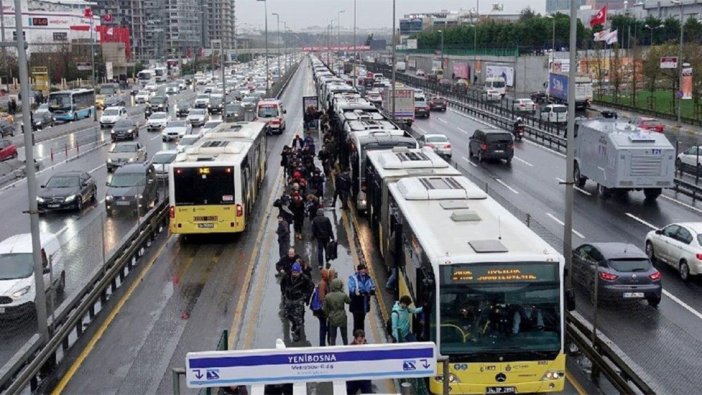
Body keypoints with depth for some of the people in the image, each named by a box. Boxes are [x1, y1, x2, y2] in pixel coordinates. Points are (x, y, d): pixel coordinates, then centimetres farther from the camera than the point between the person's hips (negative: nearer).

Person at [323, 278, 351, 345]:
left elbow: (324, 308, -5)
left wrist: (328, 315, 12)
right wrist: (343, 292, 10)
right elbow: (349, 301, 6)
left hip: (332, 319, 0)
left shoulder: (327, 296, -10)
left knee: (332, 337, 9)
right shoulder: (343, 295, -14)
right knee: (344, 336, 17)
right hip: (342, 319, 0)